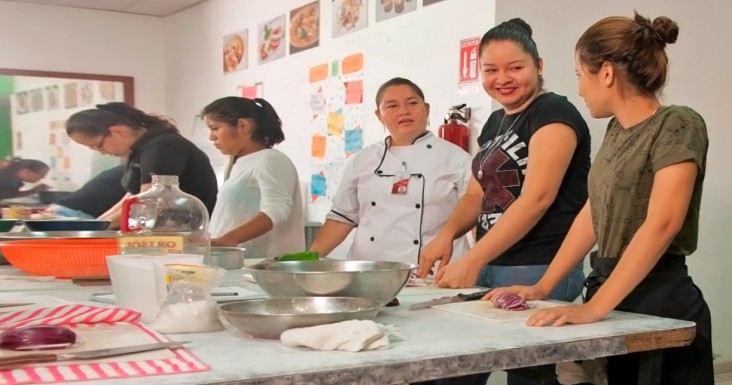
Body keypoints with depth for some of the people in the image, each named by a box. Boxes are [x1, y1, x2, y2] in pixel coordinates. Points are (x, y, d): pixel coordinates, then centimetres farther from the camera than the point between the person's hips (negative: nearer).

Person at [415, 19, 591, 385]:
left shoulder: (554, 113, -10)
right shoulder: (495, 122, 15)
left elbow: (537, 198, -20)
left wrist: (471, 261, -23)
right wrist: (446, 235, -2)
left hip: (538, 271, -8)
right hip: (489, 267, 8)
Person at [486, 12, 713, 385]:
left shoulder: (677, 125, -13)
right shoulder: (616, 129, 10)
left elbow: (662, 224, -24)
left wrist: (596, 307, -28)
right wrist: (542, 287, 9)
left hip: (659, 302, -7)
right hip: (608, 293, 7)